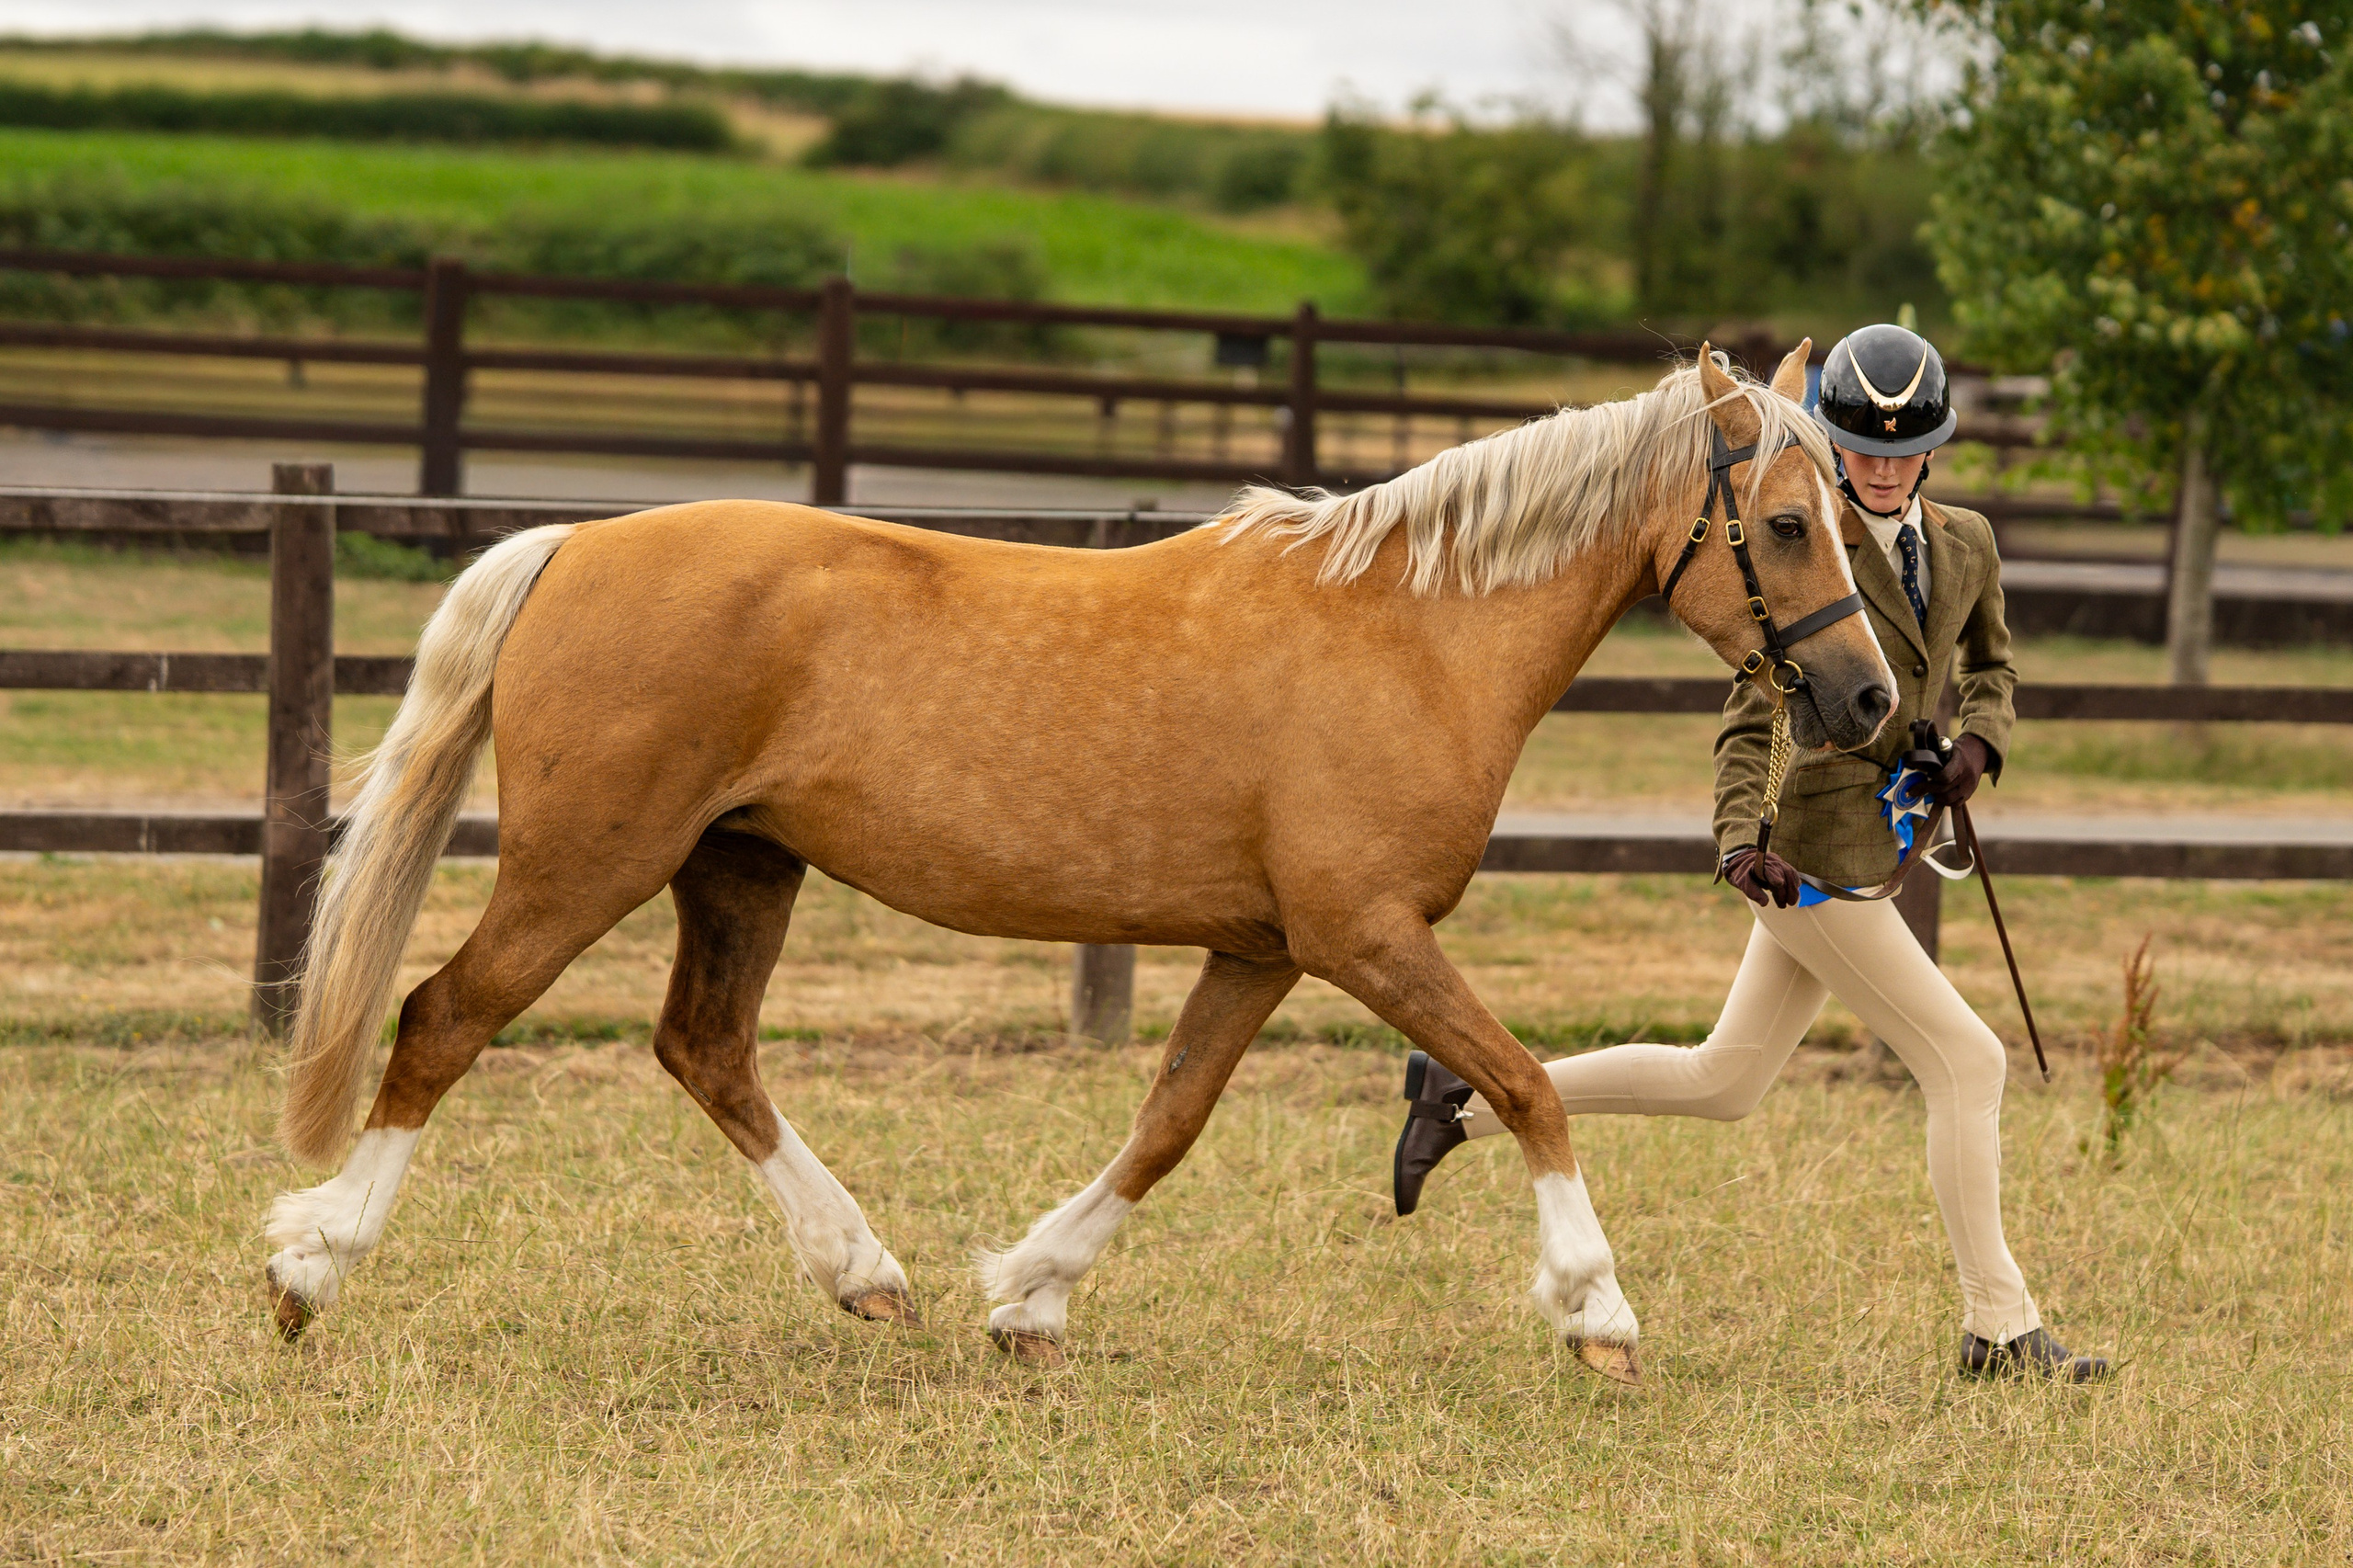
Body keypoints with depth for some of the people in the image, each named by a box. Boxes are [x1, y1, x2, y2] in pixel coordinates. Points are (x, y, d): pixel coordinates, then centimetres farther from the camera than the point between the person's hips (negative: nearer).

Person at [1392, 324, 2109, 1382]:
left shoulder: (1965, 545, 8)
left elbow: (1990, 666, 25)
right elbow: (1752, 719, -13)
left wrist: (1978, 742, 3)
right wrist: (1742, 845, -26)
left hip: (1877, 841, 8)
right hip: (1813, 850, -8)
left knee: (1723, 1084, 16)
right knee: (1966, 1061, -8)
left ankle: (1467, 1097, 26)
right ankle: (1998, 1327, 1)